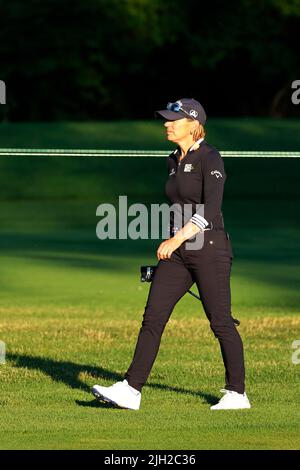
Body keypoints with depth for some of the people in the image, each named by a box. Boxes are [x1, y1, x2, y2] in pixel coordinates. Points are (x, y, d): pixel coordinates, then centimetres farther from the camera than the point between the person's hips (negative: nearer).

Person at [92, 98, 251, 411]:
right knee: (152, 317, -2)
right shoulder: (174, 161, 14)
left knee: (220, 322, 0)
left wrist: (178, 238, -29)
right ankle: (131, 390, -5)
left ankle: (237, 393, 12)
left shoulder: (209, 159, -12)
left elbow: (211, 209, -21)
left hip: (209, 247, -8)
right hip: (177, 250, 8)